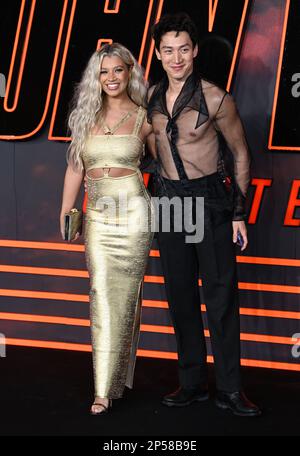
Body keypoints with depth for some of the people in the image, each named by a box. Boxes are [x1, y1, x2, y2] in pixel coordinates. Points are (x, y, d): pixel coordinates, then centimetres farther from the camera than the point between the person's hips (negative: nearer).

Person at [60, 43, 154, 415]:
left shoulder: (143, 118, 0)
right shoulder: (86, 115, 7)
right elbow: (74, 167, 10)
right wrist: (65, 213, 5)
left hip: (133, 213, -2)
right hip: (97, 216, 2)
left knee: (124, 297, 0)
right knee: (102, 297, -2)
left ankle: (113, 382, 9)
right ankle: (105, 388, 4)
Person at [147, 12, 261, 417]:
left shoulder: (215, 98, -9)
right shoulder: (152, 98, 5)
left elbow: (240, 155, -1)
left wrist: (239, 212, -4)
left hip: (211, 200, -5)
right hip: (169, 200, 5)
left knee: (221, 295, -4)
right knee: (180, 293, 7)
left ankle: (230, 390, 1)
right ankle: (193, 382, 17)